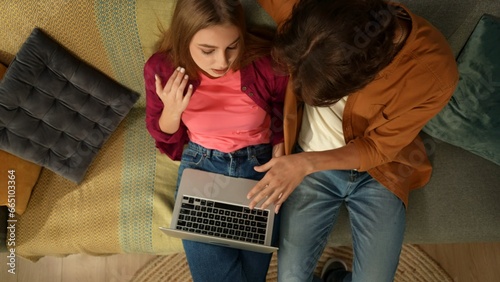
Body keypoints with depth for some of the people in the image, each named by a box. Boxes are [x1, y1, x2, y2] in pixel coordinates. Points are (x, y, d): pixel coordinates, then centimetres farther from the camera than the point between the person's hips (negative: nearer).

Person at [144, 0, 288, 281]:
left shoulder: (267, 62, -19)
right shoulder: (163, 68, -15)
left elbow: (283, 125, 1)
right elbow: (163, 135, 2)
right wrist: (172, 110, -19)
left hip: (259, 164, 0)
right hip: (201, 165, 1)